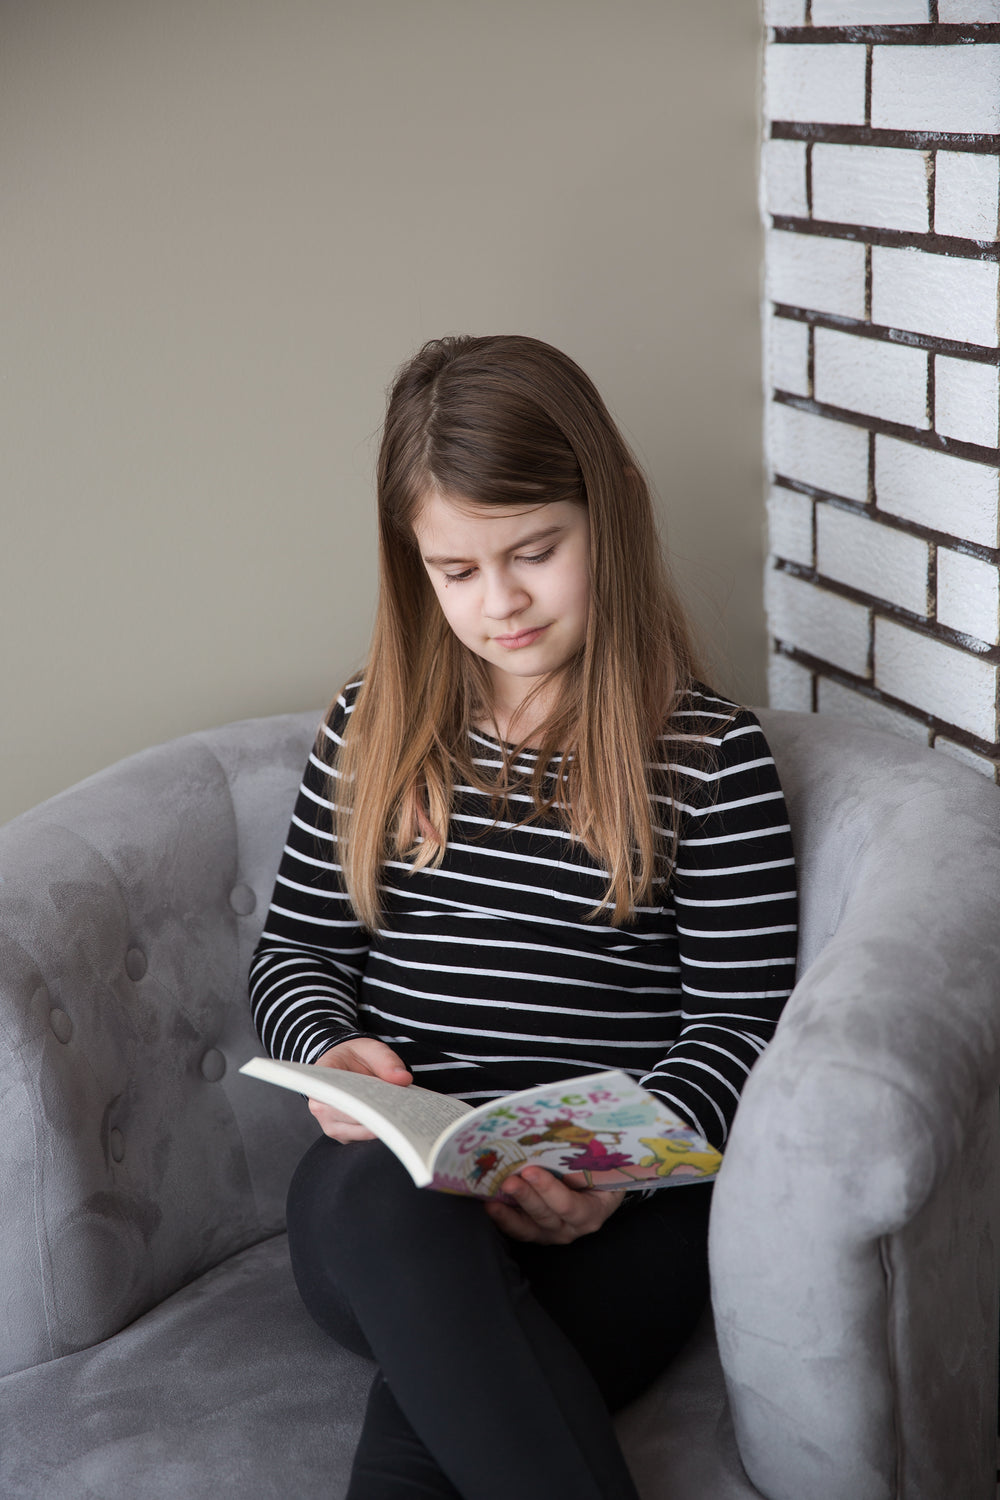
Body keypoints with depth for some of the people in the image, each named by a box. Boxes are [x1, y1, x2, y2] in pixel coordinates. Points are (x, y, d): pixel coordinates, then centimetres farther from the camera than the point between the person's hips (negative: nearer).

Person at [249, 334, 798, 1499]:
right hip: (387, 1179, 4)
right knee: (376, 1199, -37)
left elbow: (739, 1023, 3)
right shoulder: (374, 729, 15)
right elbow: (295, 947, 19)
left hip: (614, 1216, -3)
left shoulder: (711, 758, 4)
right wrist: (326, 1049, -5)